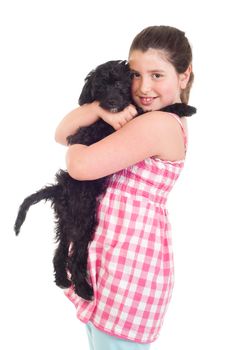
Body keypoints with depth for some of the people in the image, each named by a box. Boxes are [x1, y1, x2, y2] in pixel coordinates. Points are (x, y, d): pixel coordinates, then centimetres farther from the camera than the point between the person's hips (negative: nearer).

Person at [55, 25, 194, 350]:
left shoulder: (160, 124, -18)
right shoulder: (138, 120, 11)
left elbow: (80, 166, -22)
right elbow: (61, 133, 5)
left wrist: (74, 147, 1)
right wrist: (100, 108, -13)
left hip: (129, 261, -9)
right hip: (107, 252, 9)